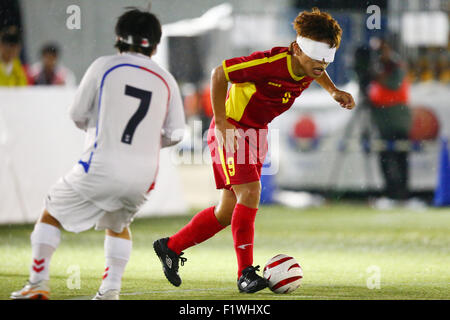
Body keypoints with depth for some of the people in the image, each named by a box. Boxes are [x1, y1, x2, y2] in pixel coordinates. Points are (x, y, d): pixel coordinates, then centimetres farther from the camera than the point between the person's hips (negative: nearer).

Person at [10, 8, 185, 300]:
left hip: (101, 167, -3)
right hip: (143, 175, 3)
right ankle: (111, 290, 18)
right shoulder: (166, 80, 6)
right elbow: (175, 134, 7)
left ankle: (38, 283, 12)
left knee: (52, 213, 16)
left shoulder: (104, 66, -2)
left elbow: (78, 115, 4)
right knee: (118, 225, 30)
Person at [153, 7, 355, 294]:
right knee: (250, 193, -22)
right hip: (231, 129, -8)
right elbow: (219, 73, -23)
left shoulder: (309, 68, -7)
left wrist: (334, 91, 4)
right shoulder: (271, 62, -30)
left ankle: (171, 247, 27)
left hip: (257, 132, 8)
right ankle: (246, 273, -18)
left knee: (228, 211, 9)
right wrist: (222, 124, -24)